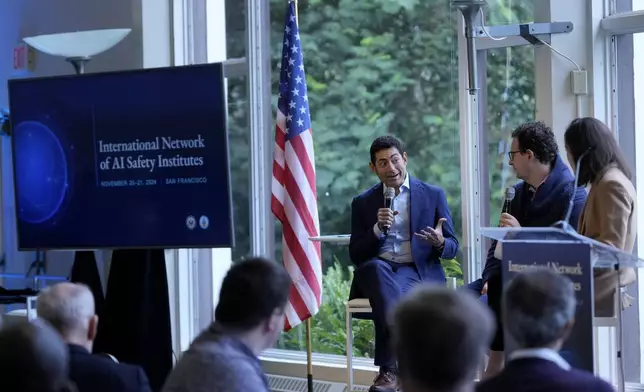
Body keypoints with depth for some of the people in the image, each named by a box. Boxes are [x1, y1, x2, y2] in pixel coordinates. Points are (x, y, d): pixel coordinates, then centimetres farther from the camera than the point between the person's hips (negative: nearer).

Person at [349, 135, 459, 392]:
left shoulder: (433, 195, 10)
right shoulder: (363, 203, 13)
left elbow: (452, 248, 9)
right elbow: (355, 255, 7)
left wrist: (440, 242, -16)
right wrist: (378, 229, -11)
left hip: (417, 272, -1)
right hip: (376, 272, 1)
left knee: (388, 294, -36)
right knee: (376, 267, -37)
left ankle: (389, 370, -35)